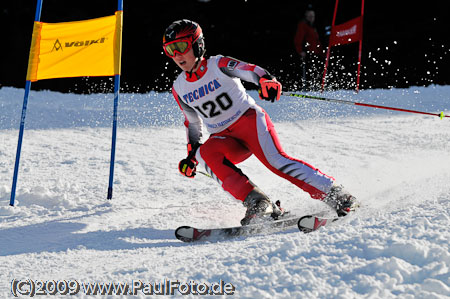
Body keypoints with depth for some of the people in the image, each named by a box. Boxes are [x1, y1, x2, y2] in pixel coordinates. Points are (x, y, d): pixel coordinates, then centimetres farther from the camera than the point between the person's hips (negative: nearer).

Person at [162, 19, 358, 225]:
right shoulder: (179, 89, 6)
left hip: (249, 120, -4)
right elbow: (193, 122, 21)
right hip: (225, 138, 4)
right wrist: (191, 154, 12)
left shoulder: (218, 65, -8)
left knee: (275, 160, -27)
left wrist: (266, 80, -46)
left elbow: (249, 70, -24)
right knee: (206, 153, -28)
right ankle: (257, 203, -33)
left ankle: (337, 196, -22)